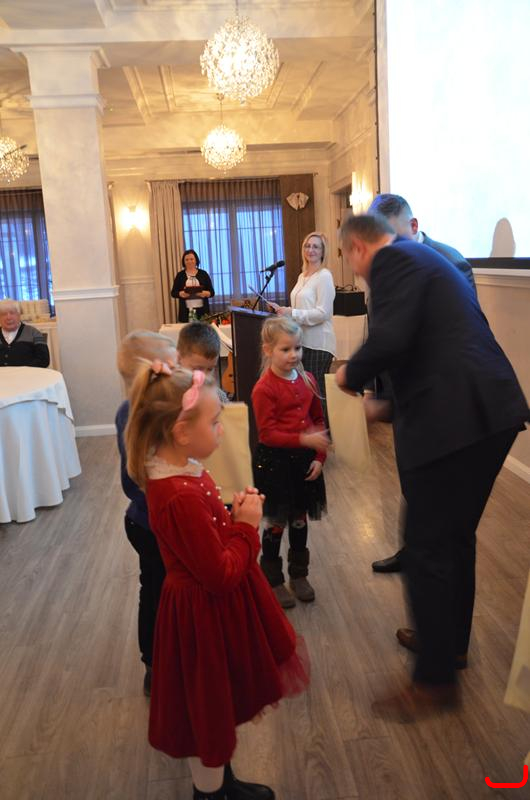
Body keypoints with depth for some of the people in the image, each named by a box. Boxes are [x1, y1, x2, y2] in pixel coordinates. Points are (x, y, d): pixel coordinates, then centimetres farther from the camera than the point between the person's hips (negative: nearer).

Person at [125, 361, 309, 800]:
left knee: (217, 710, 28)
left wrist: (234, 516, -5)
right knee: (209, 714, 15)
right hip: (207, 616, -10)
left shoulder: (178, 473, -1)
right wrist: (247, 526, -16)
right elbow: (222, 575, -28)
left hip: (211, 607, 10)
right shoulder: (181, 497, -32)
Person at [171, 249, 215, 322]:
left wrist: (205, 293, -15)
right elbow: (173, 293, 7)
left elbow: (212, 292, 5)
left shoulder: (203, 274, 6)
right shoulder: (180, 275, 7)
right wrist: (180, 294, -13)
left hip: (202, 311, 0)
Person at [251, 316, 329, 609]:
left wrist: (319, 457, 1)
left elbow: (318, 420, 9)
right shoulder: (264, 388, -16)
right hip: (274, 462, -5)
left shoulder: (307, 380, 2)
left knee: (299, 520, 17)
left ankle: (299, 575, 35)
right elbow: (268, 434, -19)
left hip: (304, 460, 5)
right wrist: (304, 439, -28)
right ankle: (273, 581, 25)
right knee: (276, 523, 8)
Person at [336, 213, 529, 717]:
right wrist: (390, 406, 30)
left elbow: (389, 339, -22)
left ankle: (435, 680, 14)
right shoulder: (425, 257, 23)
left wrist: (351, 375, -3)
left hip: (453, 420, -10)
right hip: (488, 411, 10)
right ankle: (450, 641, 39)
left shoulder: (393, 259, -7)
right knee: (454, 538, 22)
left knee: (427, 549, 1)